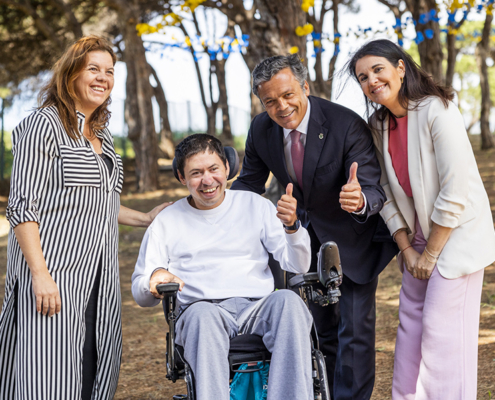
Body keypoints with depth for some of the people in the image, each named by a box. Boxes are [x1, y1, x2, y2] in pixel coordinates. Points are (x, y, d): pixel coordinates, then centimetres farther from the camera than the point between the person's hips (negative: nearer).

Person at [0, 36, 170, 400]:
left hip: (98, 277, 8)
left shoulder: (102, 134, 18)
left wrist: (145, 219, 19)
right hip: (54, 274, -8)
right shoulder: (45, 124, -6)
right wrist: (40, 273, -19)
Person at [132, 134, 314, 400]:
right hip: (200, 310, -1)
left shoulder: (255, 206, 18)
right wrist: (156, 276, -12)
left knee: (288, 301, -33)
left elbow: (297, 265, 10)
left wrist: (292, 226, -10)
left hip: (258, 308, 1)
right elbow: (141, 295, 13)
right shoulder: (167, 222, 17)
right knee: (203, 313, -37)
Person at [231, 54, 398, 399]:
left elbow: (374, 191, -33)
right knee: (319, 326, 19)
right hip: (307, 234, 5)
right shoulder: (261, 130, -15)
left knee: (355, 328, -7)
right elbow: (249, 185, 1)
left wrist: (360, 200, -57)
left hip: (353, 238, -5)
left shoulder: (348, 126, -30)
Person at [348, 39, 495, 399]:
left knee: (441, 330, -6)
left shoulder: (437, 112, -20)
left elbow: (455, 193, -21)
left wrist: (430, 254, -14)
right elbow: (387, 192, 6)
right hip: (420, 236, 7)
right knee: (410, 326, 10)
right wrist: (407, 248, -2)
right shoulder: (379, 124, 3)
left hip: (457, 234, -7)